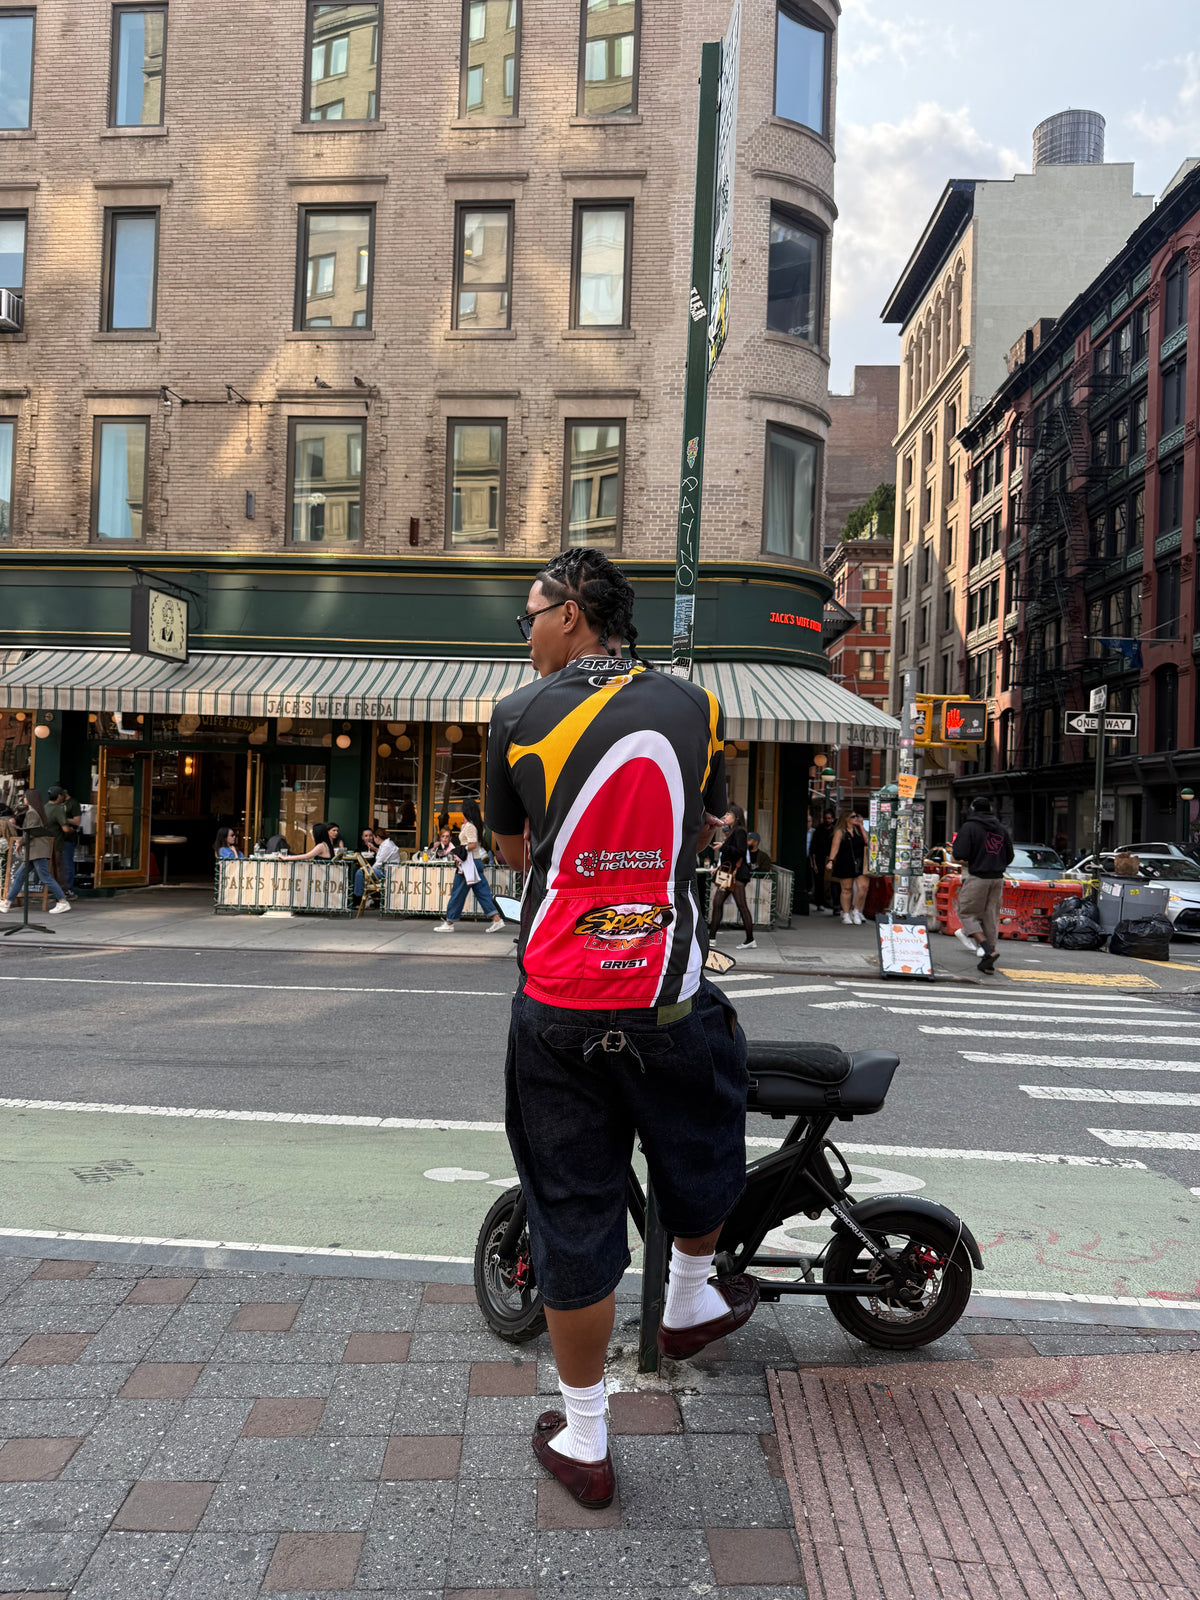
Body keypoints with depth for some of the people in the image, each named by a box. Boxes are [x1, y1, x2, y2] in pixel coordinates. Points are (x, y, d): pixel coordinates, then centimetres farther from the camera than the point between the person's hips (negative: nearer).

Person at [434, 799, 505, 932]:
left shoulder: (469, 826, -15)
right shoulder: (477, 825, 12)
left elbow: (472, 844, -23)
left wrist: (461, 851, -14)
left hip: (469, 862, -9)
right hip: (477, 860, 9)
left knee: (458, 893, 0)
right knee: (482, 892, 8)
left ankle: (449, 923, 8)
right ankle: (497, 919, 2)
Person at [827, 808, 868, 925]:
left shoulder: (860, 829, 11)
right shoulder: (840, 832, -1)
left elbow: (867, 841, 7)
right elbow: (835, 846, -7)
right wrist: (831, 860, -19)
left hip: (860, 863, 3)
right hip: (845, 864, -3)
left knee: (863, 886, -10)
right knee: (847, 888, 4)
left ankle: (856, 911, 7)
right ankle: (846, 914, 15)